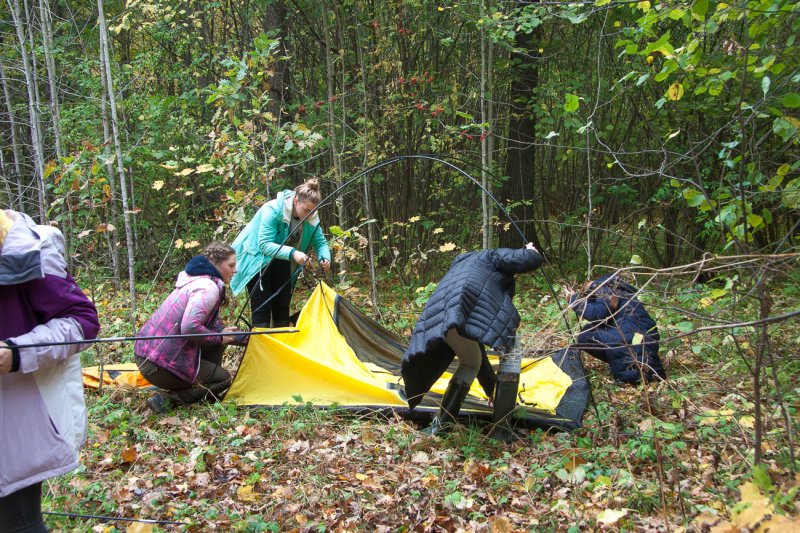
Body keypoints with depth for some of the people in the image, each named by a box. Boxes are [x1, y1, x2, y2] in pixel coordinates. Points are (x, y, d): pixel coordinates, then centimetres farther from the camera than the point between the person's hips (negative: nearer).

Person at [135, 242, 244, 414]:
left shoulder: (196, 280, 14)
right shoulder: (208, 288, -17)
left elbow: (212, 325, 19)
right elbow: (189, 327, -29)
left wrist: (244, 338, 20)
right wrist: (219, 338, -11)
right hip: (159, 366, -9)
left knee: (218, 337, 17)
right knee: (223, 378, 8)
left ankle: (205, 396, 23)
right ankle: (167, 399, -4)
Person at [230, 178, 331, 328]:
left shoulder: (311, 217, -13)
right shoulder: (273, 210, -31)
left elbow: (320, 242, -4)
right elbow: (265, 245, -36)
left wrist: (324, 257, -26)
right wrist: (292, 253, -49)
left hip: (280, 261, 6)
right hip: (257, 260, -6)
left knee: (283, 305, 6)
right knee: (262, 307, -12)